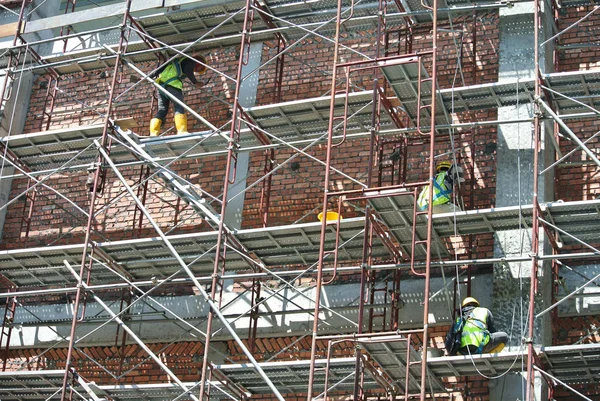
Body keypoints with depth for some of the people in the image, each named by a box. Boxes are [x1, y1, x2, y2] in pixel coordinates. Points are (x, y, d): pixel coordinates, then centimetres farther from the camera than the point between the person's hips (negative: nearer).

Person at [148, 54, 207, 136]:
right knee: (179, 108, -13)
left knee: (162, 110, 4)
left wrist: (150, 77, 28)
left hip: (161, 84, 8)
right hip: (173, 85, -8)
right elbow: (188, 71, -9)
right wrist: (195, 82, -1)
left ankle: (153, 133, -8)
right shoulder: (191, 61, 12)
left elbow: (161, 68, 30)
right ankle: (182, 131, -29)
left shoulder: (177, 61, 35)